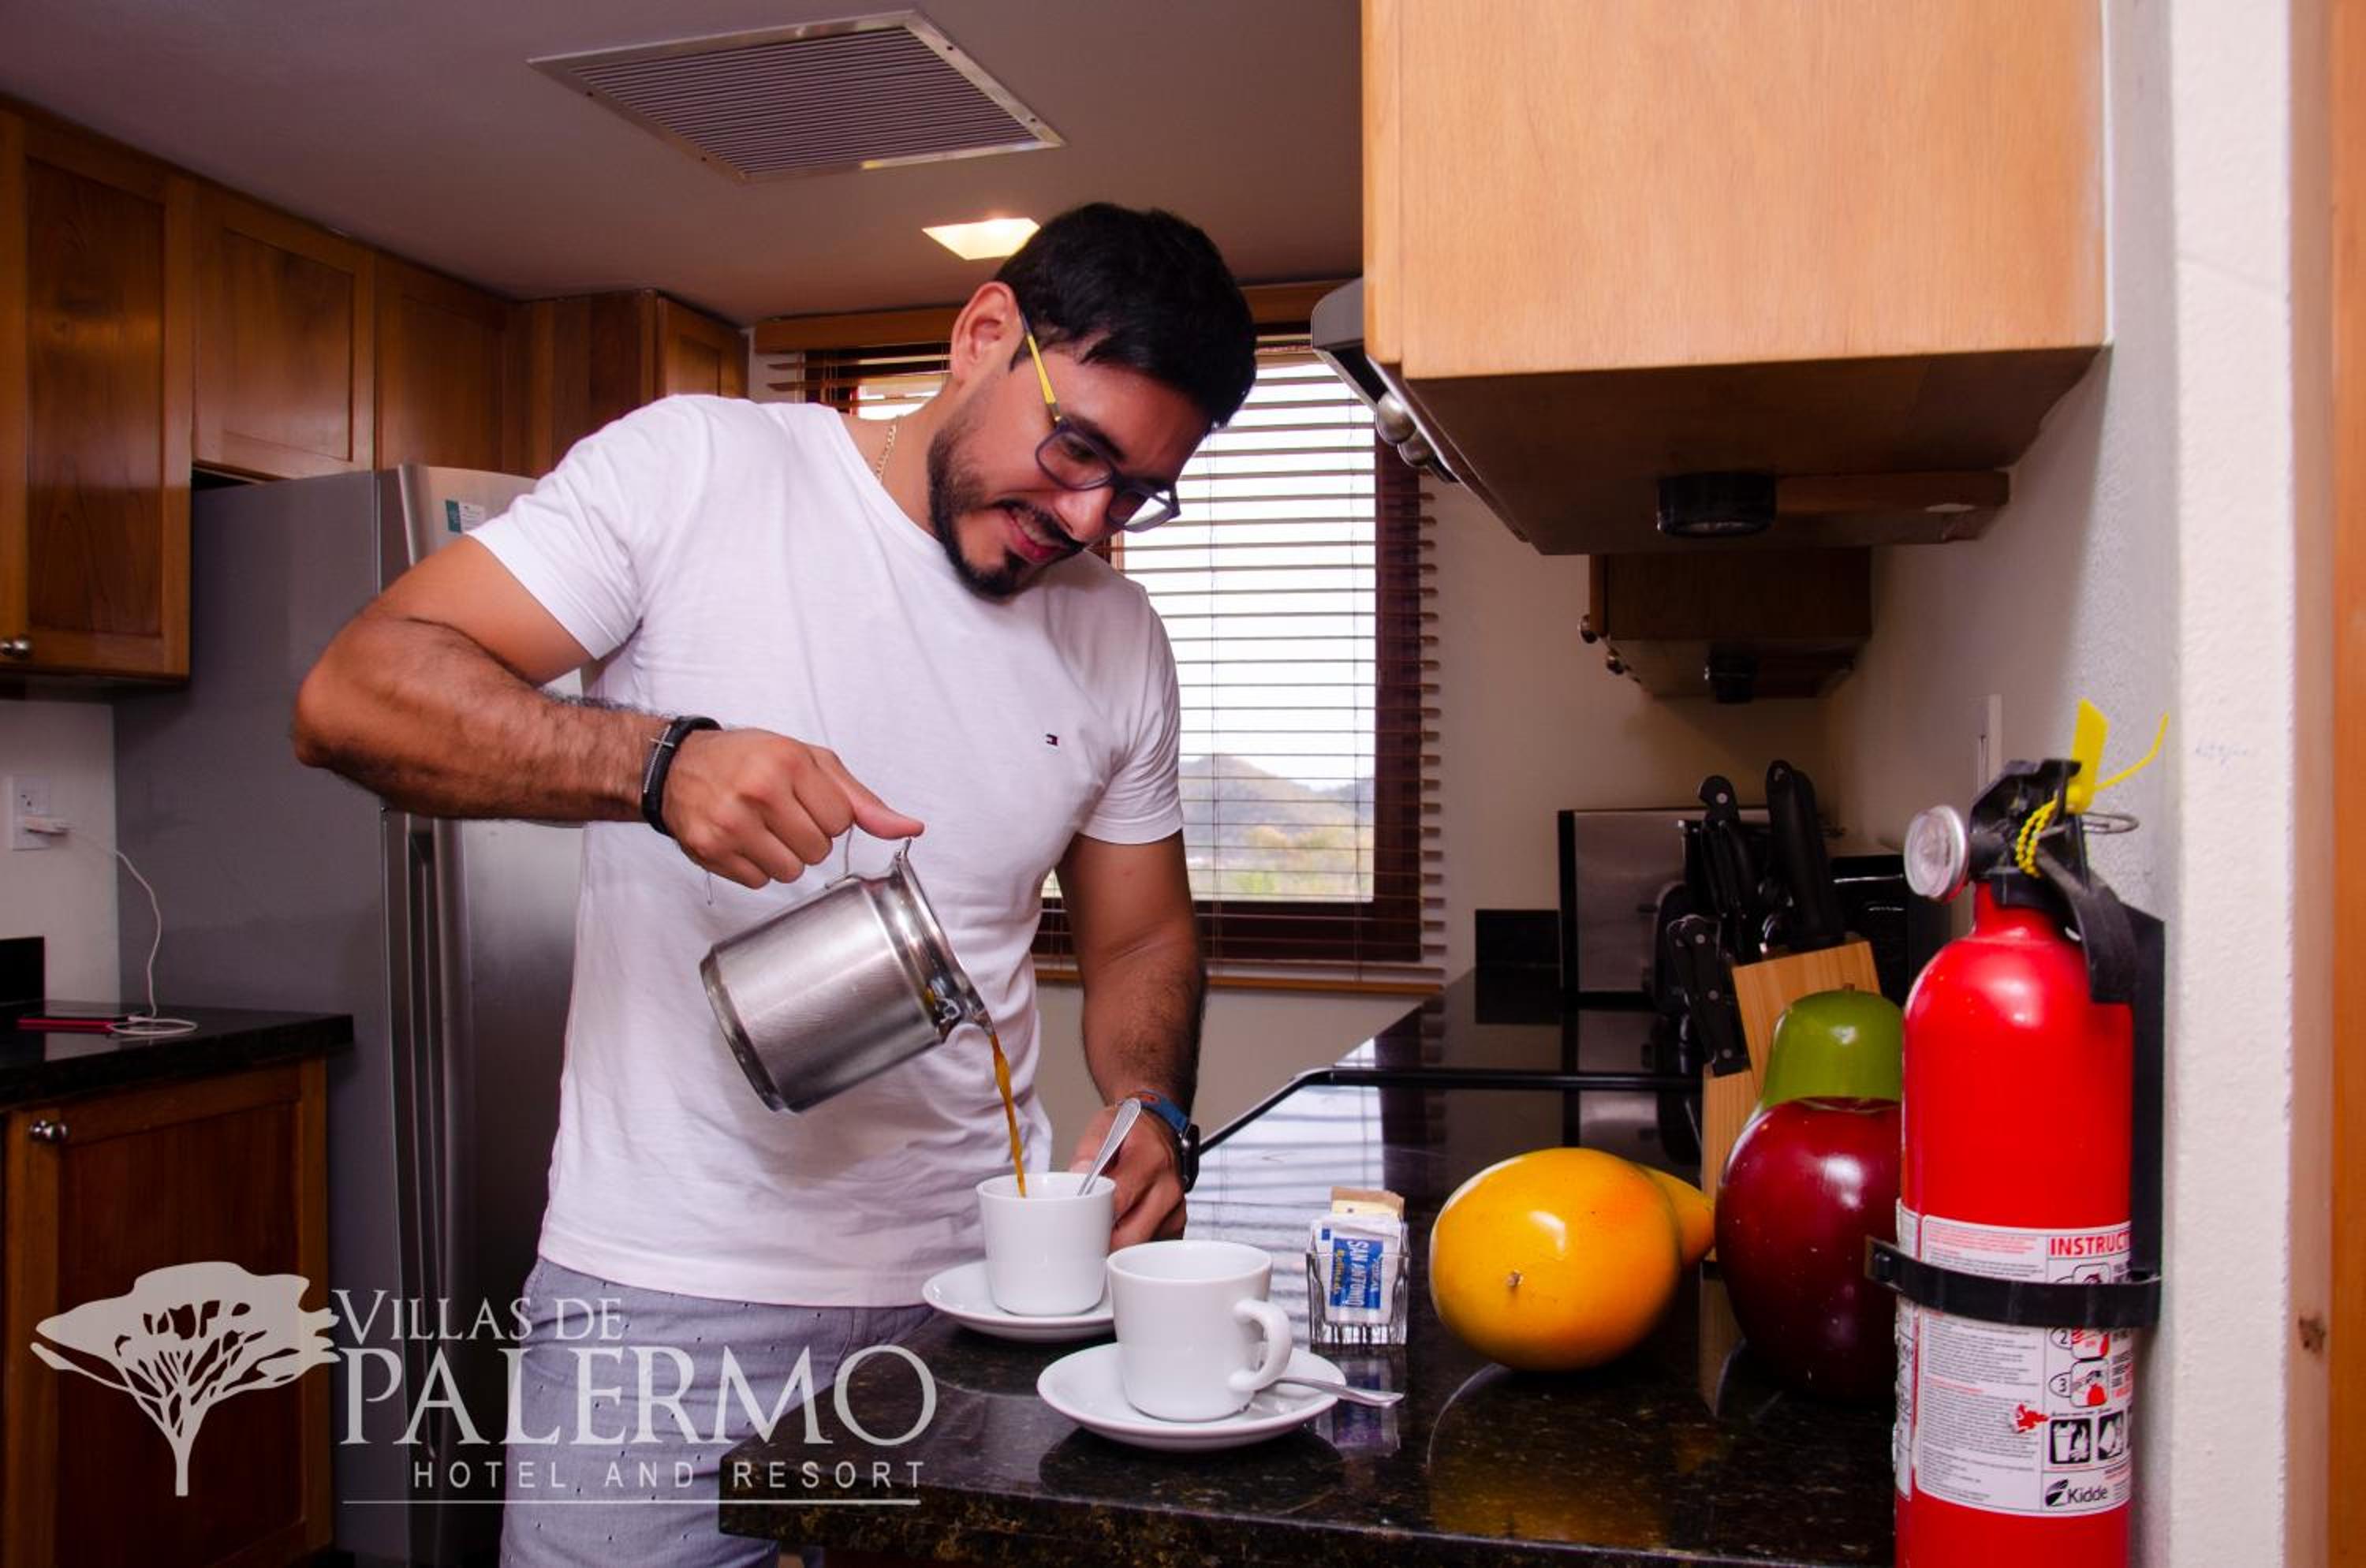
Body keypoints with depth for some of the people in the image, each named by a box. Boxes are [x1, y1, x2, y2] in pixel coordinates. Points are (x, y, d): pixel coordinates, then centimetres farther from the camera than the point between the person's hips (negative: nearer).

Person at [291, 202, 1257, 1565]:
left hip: (979, 1280, 4)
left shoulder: (1121, 638, 6)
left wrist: (1151, 1113, -6)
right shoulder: (697, 469, -7)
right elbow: (355, 693, -12)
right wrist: (658, 759, -28)